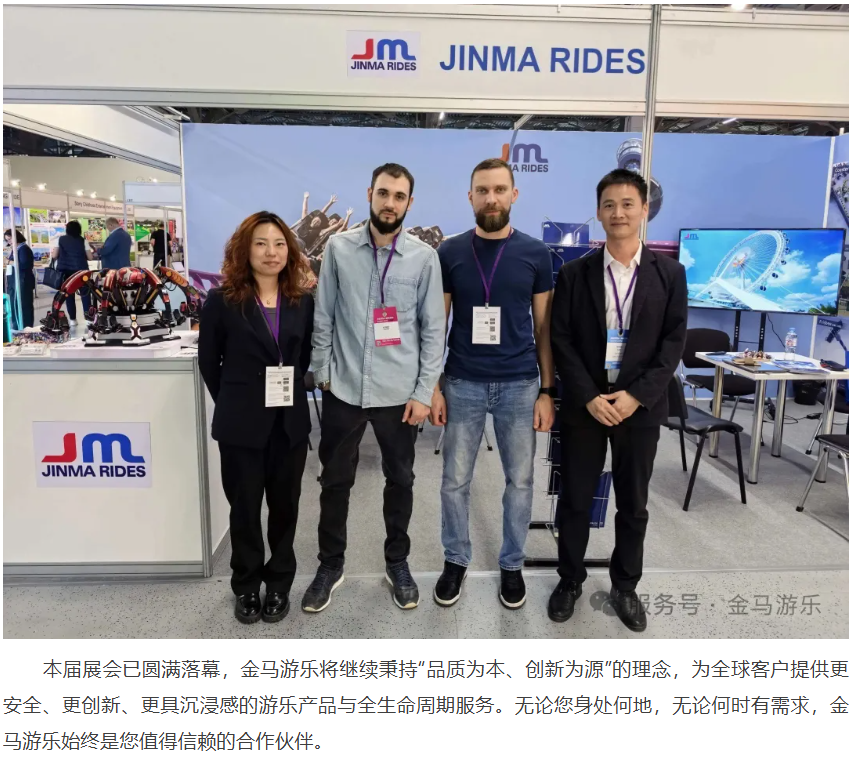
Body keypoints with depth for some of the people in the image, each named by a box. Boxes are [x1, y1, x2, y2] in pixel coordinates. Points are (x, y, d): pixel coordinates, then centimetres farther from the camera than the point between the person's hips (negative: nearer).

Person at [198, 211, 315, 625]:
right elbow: (208, 361, 2)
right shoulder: (222, 301, -6)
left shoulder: (302, 301, 3)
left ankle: (279, 584, 31)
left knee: (284, 505, 13)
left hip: (290, 422, 3)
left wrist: (289, 395, 6)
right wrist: (234, 403, 5)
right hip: (242, 424, -2)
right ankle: (246, 587, 30)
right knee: (244, 508, 11)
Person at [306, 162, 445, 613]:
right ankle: (331, 564, 32)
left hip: (399, 392, 0)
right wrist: (323, 372, 1)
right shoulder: (338, 248, 0)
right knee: (335, 481, 12)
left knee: (400, 480, 13)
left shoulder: (424, 257, -3)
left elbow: (433, 330, -2)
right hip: (344, 389, 1)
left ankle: (397, 563, 34)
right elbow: (323, 317, 4)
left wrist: (424, 392, -6)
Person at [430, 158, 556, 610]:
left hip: (519, 385, 0)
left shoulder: (535, 254, 1)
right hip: (463, 384, 0)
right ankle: (456, 560, 30)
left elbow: (543, 328, 4)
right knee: (455, 481, 8)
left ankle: (512, 564, 30)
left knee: (520, 480, 10)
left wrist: (547, 391, 0)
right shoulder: (449, 253, 0)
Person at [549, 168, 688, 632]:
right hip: (584, 404, 0)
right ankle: (570, 580, 28)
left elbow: (674, 341, -2)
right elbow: (560, 340, -3)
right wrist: (589, 397, -12)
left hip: (640, 406, 1)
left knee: (634, 504, 11)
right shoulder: (575, 273, 0)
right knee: (575, 499, 9)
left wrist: (637, 395, -12)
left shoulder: (669, 273, 1)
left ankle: (624, 587, 30)